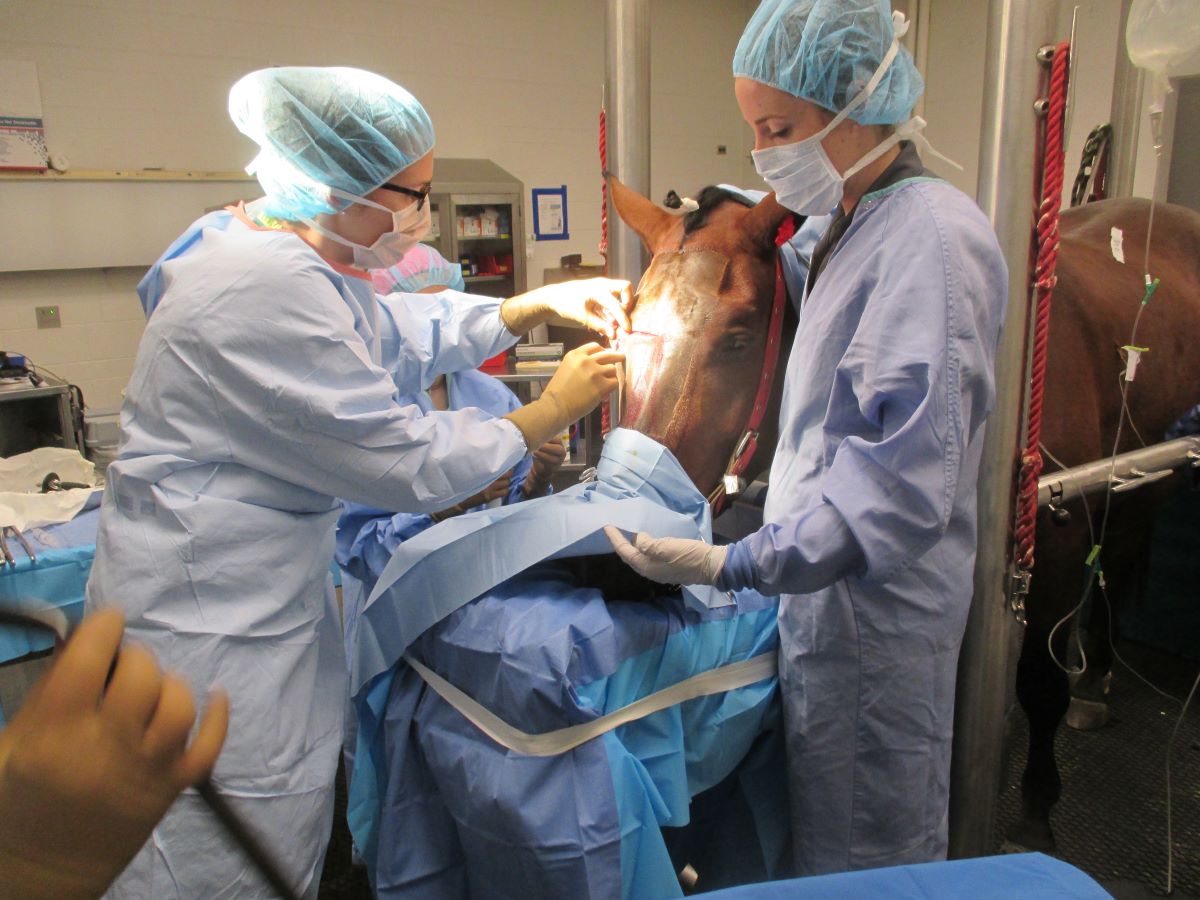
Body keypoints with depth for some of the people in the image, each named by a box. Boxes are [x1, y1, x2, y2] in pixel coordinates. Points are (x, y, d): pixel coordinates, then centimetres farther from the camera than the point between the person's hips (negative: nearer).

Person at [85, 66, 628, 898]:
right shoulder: (267, 290, -27)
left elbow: (404, 335, 16)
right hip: (211, 628, -10)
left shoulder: (294, 256, 5)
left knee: (295, 829, 23)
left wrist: (540, 305, 6)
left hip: (273, 590, 10)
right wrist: (554, 410, -11)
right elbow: (409, 464, -23)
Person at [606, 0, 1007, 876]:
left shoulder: (931, 237, -20)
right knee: (822, 832, 23)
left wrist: (734, 563, -32)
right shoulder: (854, 229, 12)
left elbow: (904, 484, -28)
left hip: (875, 615, -9)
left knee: (866, 855, 10)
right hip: (826, 592, 9)